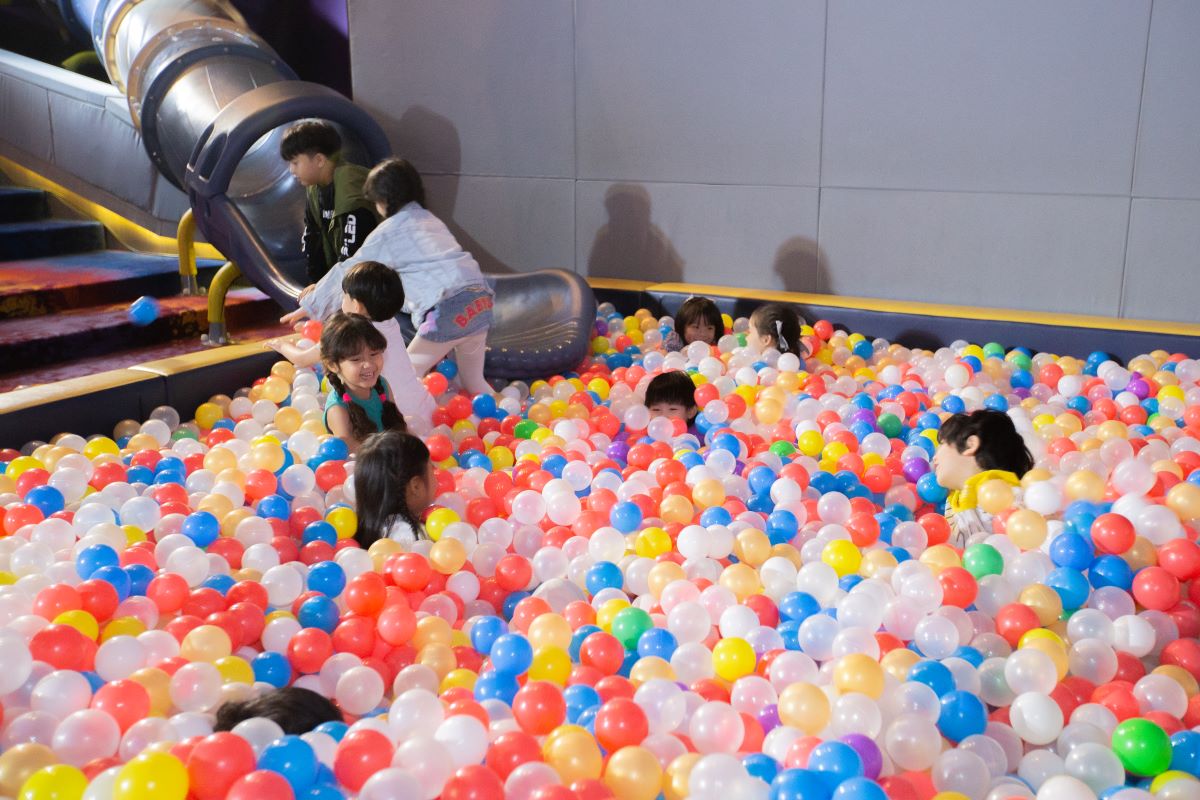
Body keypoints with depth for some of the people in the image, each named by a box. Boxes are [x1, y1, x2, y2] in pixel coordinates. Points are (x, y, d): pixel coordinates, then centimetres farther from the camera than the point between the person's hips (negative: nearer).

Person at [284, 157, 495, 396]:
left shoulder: (390, 230, 4)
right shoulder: (430, 220, 28)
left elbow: (351, 272, 8)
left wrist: (310, 305, 21)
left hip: (448, 311, -7)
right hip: (481, 302, 7)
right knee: (472, 381, 19)